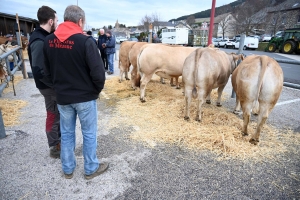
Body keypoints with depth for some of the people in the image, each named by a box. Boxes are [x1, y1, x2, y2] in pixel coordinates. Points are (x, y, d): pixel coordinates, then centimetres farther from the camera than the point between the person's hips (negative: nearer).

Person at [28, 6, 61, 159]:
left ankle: (58, 141, 38)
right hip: (49, 87, -9)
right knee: (53, 116, 5)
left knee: (58, 114, 20)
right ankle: (55, 148, 22)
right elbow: (38, 71, -28)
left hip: (54, 85, 9)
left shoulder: (45, 37, 7)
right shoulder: (39, 42, -23)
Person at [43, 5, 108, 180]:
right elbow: (98, 72, -20)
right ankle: (91, 169, 27)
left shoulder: (49, 41, 1)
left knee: (67, 133, 17)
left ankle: (68, 169, 33)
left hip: (62, 97, 5)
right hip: (85, 96, -5)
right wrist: (98, 89, -2)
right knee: (89, 134, 11)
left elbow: (47, 70, 9)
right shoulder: (85, 41, -17)